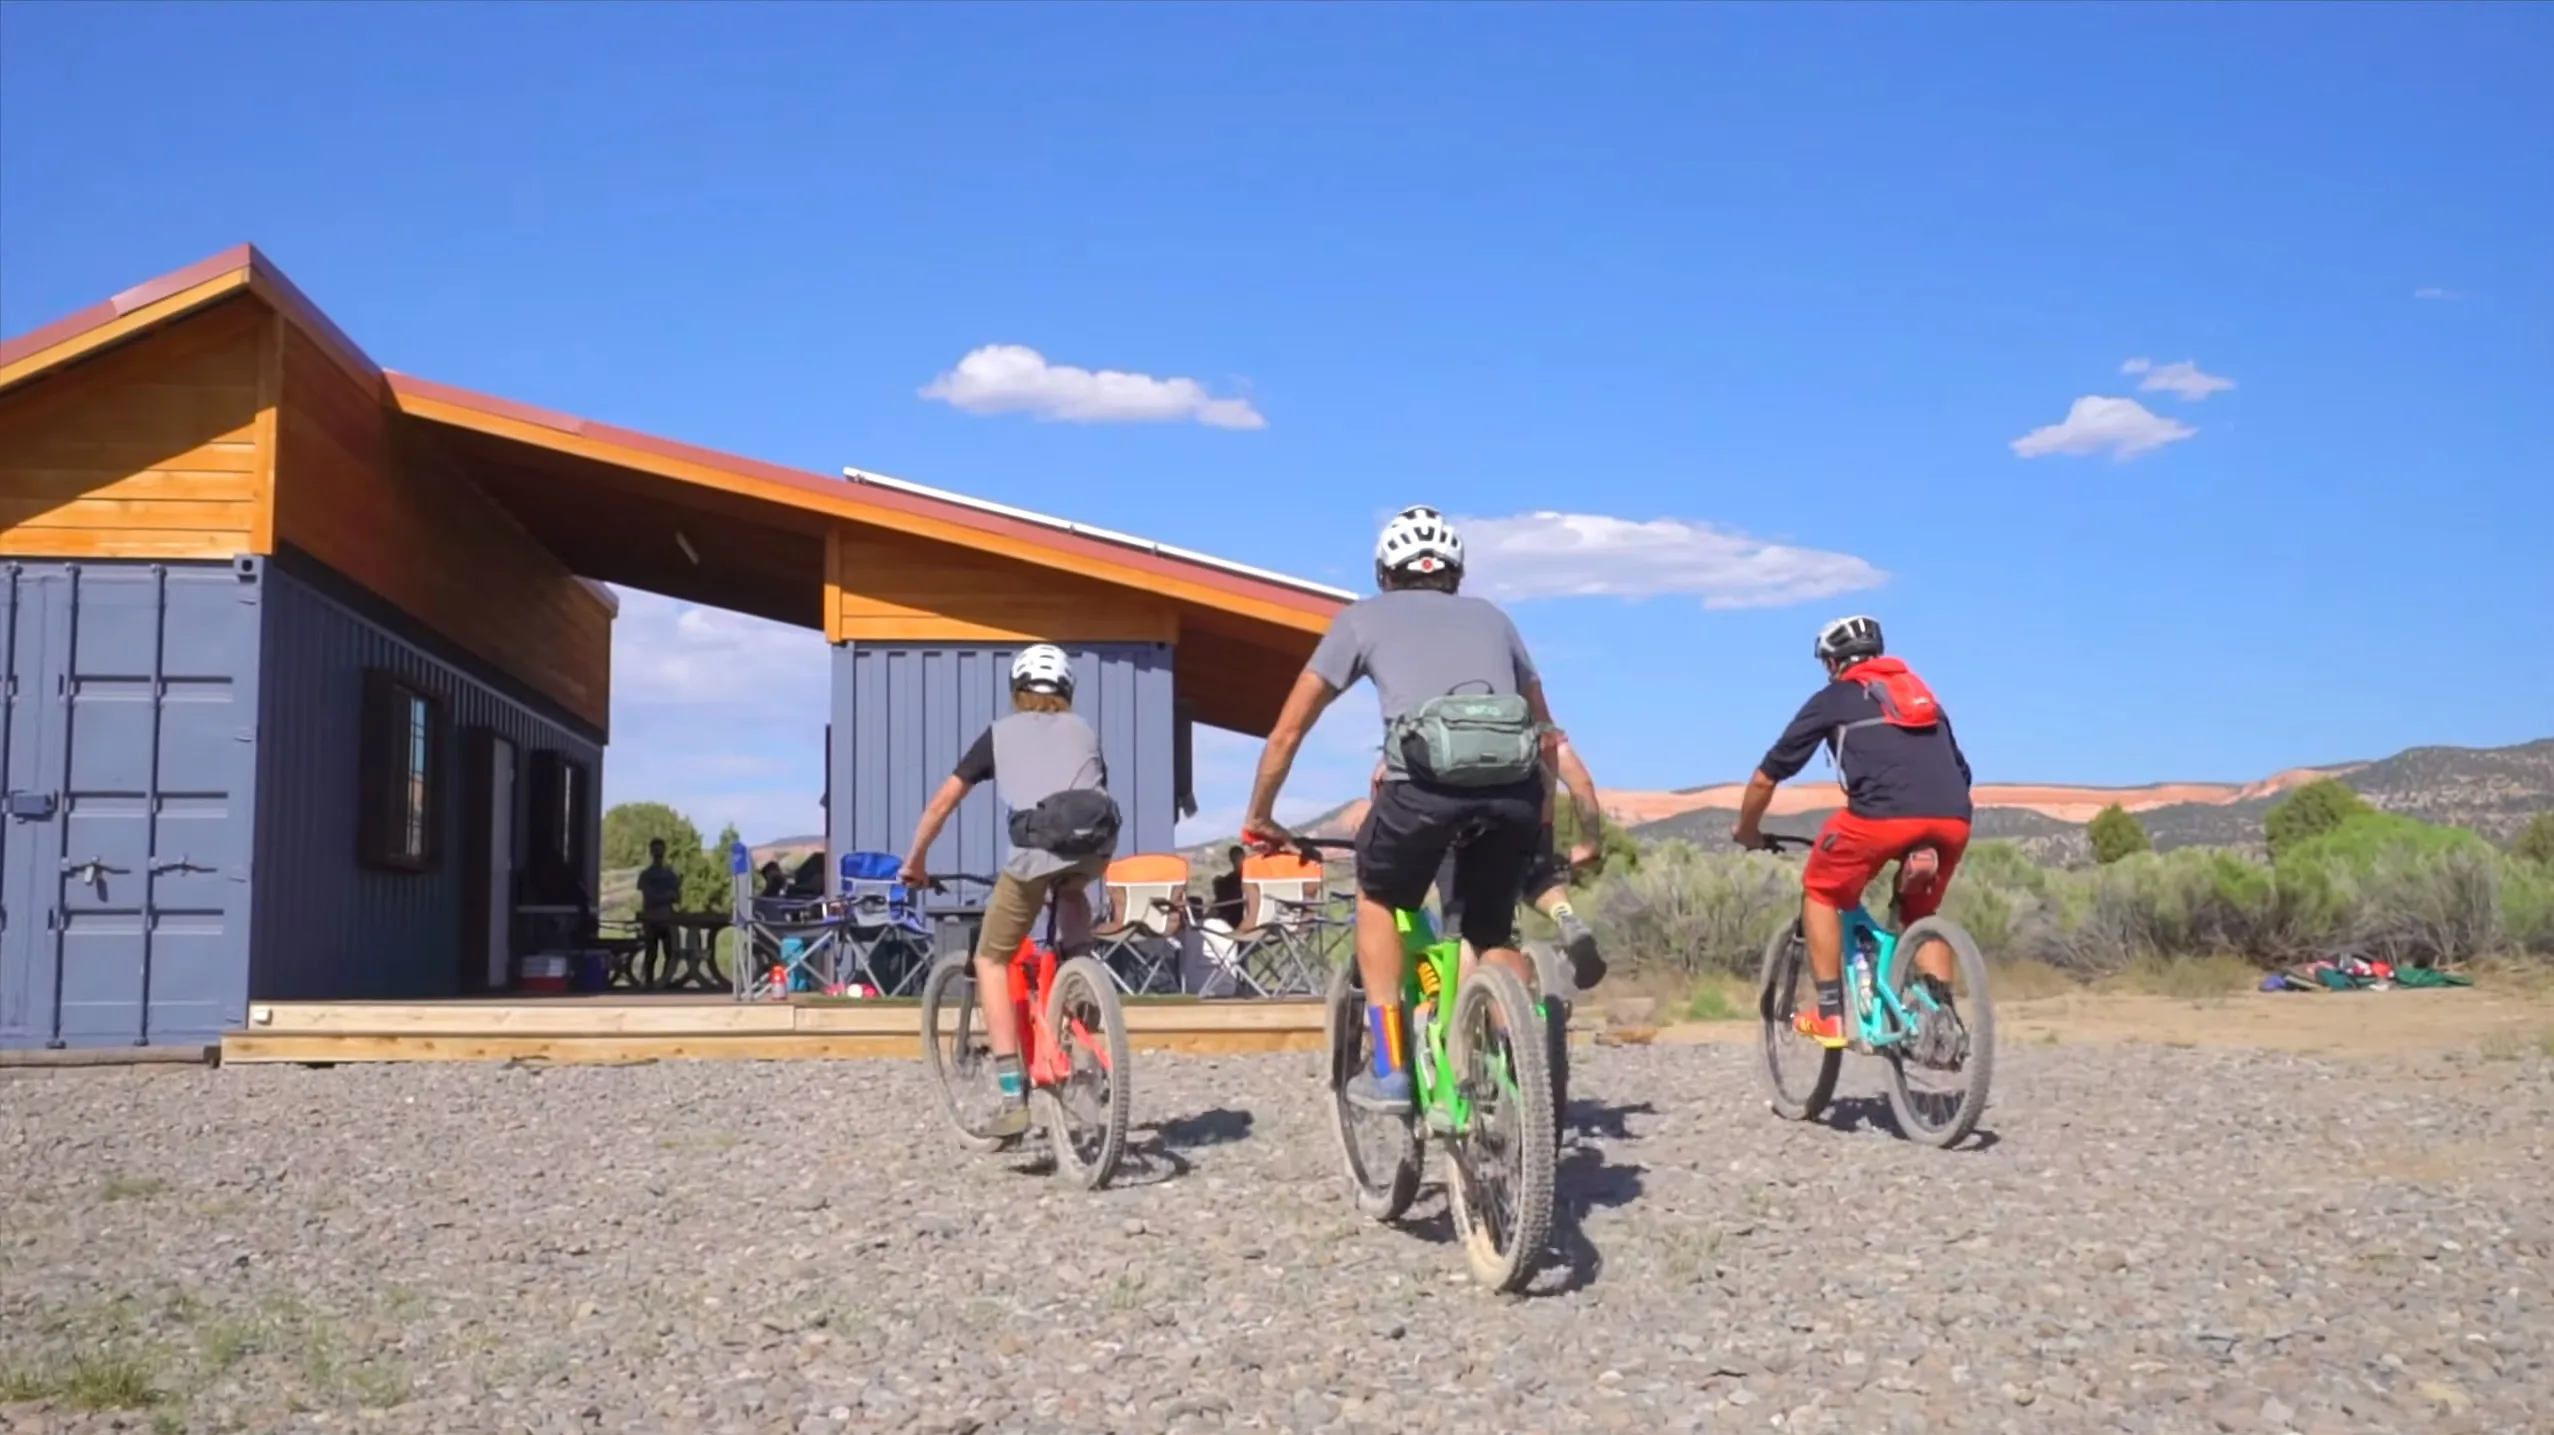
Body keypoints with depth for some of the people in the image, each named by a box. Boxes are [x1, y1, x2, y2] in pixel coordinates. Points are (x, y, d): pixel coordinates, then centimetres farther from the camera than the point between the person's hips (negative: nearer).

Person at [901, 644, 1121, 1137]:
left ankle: (1013, 1097, 2)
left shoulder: (1001, 732, 24)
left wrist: (915, 861, 37)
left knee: (991, 960, 13)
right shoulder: (1084, 731, 30)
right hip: (1096, 843, 3)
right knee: (1073, 895, 40)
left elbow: (942, 803, 24)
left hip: (1037, 847, -3)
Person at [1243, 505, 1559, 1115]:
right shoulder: (1491, 616, 32)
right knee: (1494, 935, 25)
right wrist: (1540, 812, 54)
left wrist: (1259, 818, 36)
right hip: (1514, 789, 3)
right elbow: (1544, 731, 39)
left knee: (1377, 899, 26)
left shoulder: (1362, 617, 25)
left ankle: (1389, 1070, 20)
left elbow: (1288, 730, 24)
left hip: (1425, 783, -2)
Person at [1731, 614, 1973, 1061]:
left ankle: (1830, 1015, 14)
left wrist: (1747, 830, 37)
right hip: (1953, 818, 4)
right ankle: (1942, 1014, 11)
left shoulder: (1833, 699, 20)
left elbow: (1767, 775, 21)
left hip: (1883, 812, -4)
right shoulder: (1920, 693, 33)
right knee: (1921, 915, 28)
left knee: (1820, 892, 21)